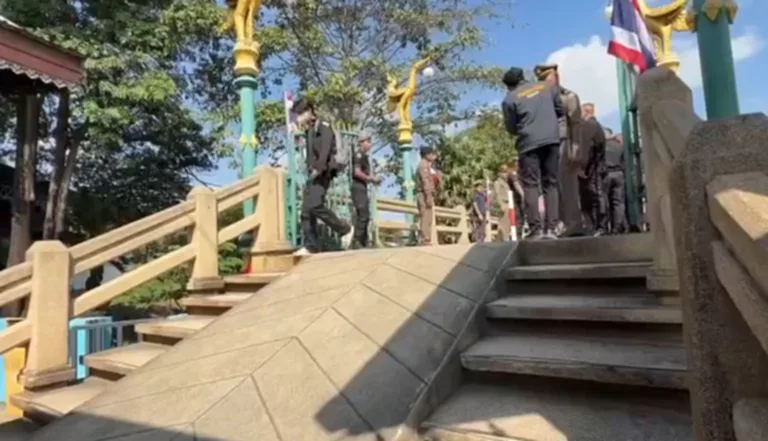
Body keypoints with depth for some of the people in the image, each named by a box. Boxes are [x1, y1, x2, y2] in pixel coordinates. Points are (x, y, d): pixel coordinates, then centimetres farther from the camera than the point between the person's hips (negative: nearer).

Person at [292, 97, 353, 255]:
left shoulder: (323, 127, -1)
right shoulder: (309, 131, 21)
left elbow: (325, 150, -16)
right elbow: (310, 155, 17)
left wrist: (318, 169, -26)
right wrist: (310, 170, 5)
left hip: (322, 174, -8)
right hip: (312, 175, 8)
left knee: (314, 205, -23)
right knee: (306, 211, 0)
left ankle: (345, 229, -8)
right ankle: (311, 246, 1)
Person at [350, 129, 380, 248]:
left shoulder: (364, 156, 19)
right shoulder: (359, 154, -9)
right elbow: (357, 172, -19)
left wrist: (373, 179, 9)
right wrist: (371, 178, -11)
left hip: (363, 188, 10)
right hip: (358, 187, -10)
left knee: (365, 216, 10)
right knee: (362, 215, -13)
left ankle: (363, 242, 15)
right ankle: (356, 241, -11)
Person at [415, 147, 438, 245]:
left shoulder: (427, 165, 25)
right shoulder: (423, 164, -7)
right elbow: (425, 181, -18)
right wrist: (428, 196, -25)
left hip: (427, 195, 10)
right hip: (425, 195, -10)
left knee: (427, 219, 7)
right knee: (425, 219, -15)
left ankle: (425, 241, 7)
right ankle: (425, 241, -18)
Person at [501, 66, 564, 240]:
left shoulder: (510, 99, 2)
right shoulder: (546, 86, 14)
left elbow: (511, 129, 6)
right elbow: (561, 110, 18)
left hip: (529, 143, -3)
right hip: (552, 140, 4)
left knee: (531, 185, -2)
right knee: (551, 184, 7)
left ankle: (536, 229, -10)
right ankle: (550, 228, 1)